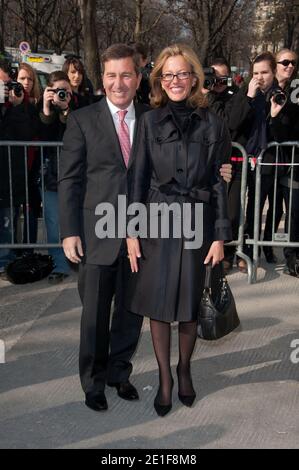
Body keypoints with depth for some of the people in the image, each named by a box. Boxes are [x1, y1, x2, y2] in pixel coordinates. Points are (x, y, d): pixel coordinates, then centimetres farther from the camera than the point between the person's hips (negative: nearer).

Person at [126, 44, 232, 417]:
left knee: (189, 305, 8)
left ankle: (185, 370, 32)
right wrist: (131, 231, -4)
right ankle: (164, 378, 22)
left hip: (198, 222, 0)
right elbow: (138, 177, 1)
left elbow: (220, 182, 1)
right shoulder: (150, 121, 2)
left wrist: (220, 236, -3)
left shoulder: (213, 124, 2)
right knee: (157, 304, 5)